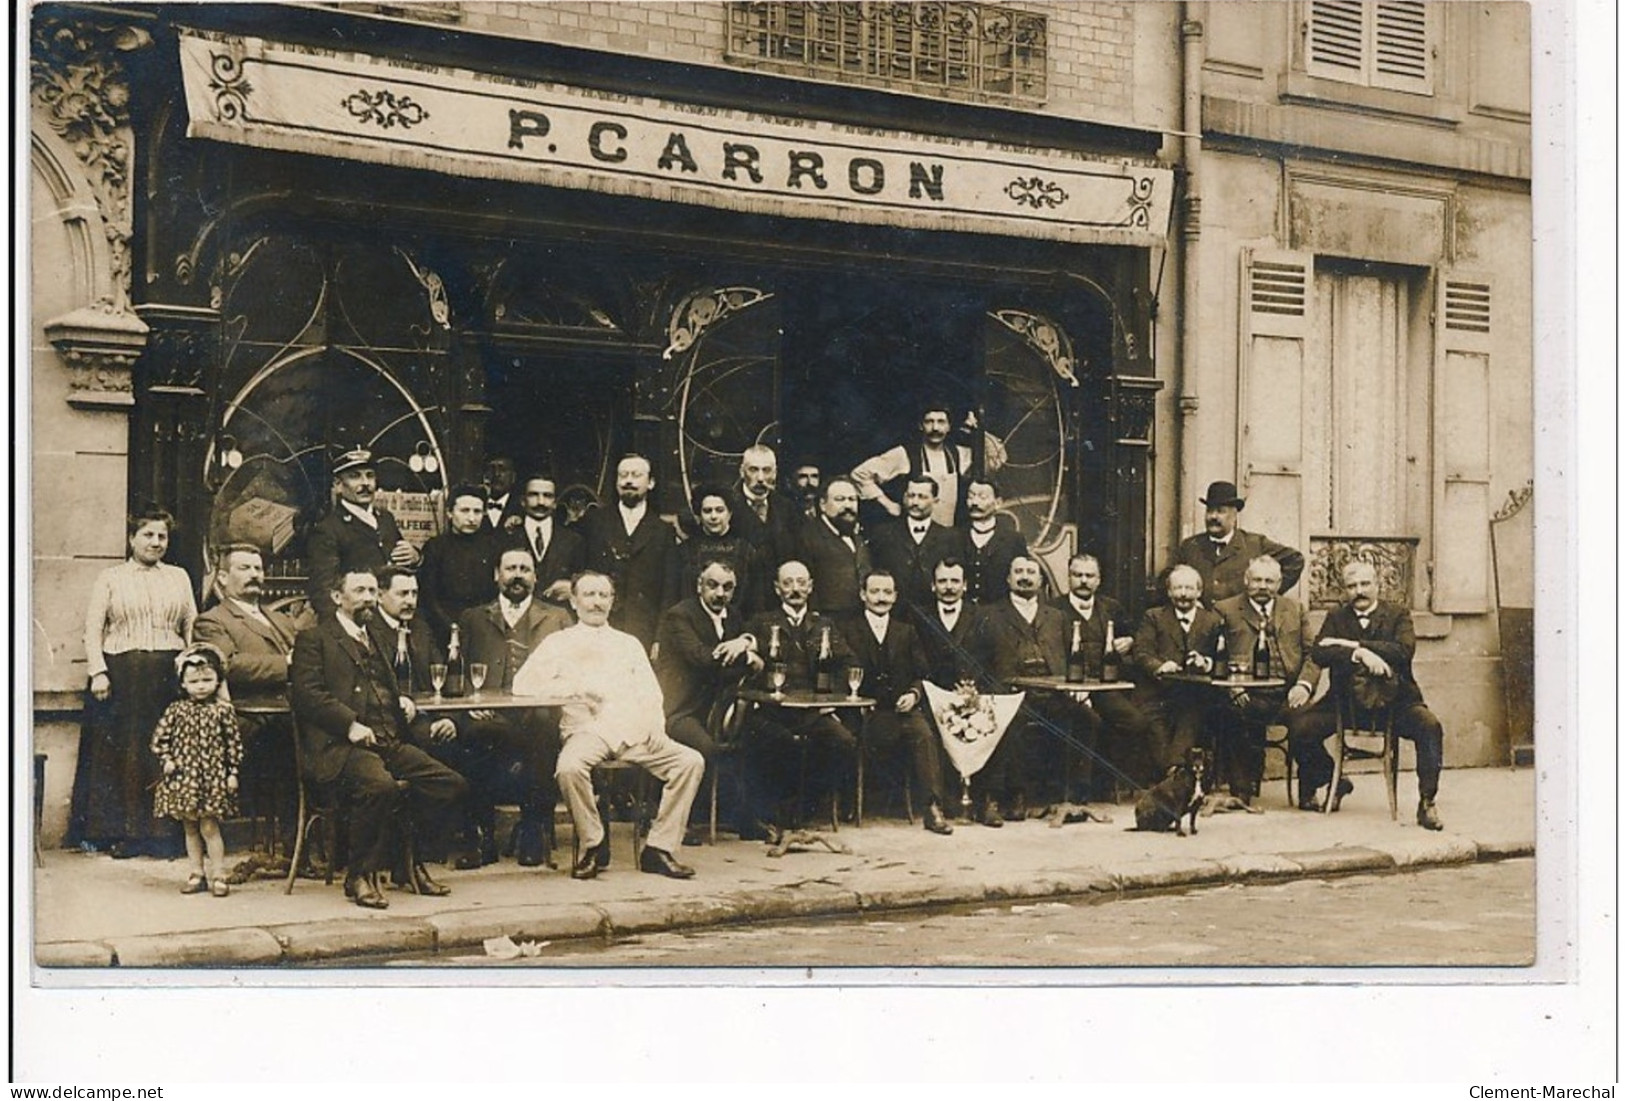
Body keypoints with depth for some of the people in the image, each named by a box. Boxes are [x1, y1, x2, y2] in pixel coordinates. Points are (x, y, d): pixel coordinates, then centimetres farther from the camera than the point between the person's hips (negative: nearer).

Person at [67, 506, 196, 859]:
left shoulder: (179, 577, 15)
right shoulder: (110, 578, 8)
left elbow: (192, 628, 12)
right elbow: (93, 628, 1)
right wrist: (98, 672, -11)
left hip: (169, 675, 2)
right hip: (121, 674, -1)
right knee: (120, 751, -1)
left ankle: (163, 832, 5)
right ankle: (120, 833, 6)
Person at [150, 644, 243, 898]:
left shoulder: (223, 710, -3)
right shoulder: (176, 710, 3)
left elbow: (234, 742, -1)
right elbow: (159, 738, 8)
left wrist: (232, 772, -3)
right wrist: (166, 760, -5)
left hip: (212, 777, -3)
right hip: (183, 777, 3)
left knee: (209, 827, -5)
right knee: (190, 828, 11)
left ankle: (218, 876, 2)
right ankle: (197, 874, 20)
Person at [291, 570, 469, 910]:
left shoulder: (375, 640, 30)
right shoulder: (314, 638, 7)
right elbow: (307, 693, -6)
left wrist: (405, 702, 16)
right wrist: (350, 724, -18)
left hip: (391, 741, 7)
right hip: (341, 745, -7)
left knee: (452, 784, -12)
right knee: (380, 786, -36)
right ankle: (359, 876, -17)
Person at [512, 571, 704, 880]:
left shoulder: (629, 644, 27)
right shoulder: (558, 643, 17)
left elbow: (650, 694, 19)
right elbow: (523, 684, 3)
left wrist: (655, 726, -2)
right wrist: (574, 687, -7)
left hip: (634, 732, 3)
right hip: (587, 730, -3)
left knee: (691, 761, -20)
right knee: (569, 767, -37)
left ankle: (659, 849, -15)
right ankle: (594, 846, -14)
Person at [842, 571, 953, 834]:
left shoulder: (906, 632, 20)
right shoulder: (849, 631, 10)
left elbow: (922, 674, 15)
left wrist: (914, 694, -6)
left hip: (903, 709, 3)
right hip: (868, 713, -3)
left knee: (924, 733, -30)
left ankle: (934, 809, -32)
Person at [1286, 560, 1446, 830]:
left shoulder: (1398, 614, 6)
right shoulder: (1336, 617, 9)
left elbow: (1405, 650, -15)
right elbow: (1319, 654, -9)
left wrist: (1354, 644, -18)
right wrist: (1359, 655, -26)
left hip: (1394, 699, -1)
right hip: (1345, 699, 2)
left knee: (1430, 726, -30)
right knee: (1299, 727, -19)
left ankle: (1426, 802, -18)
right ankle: (1335, 781, 9)